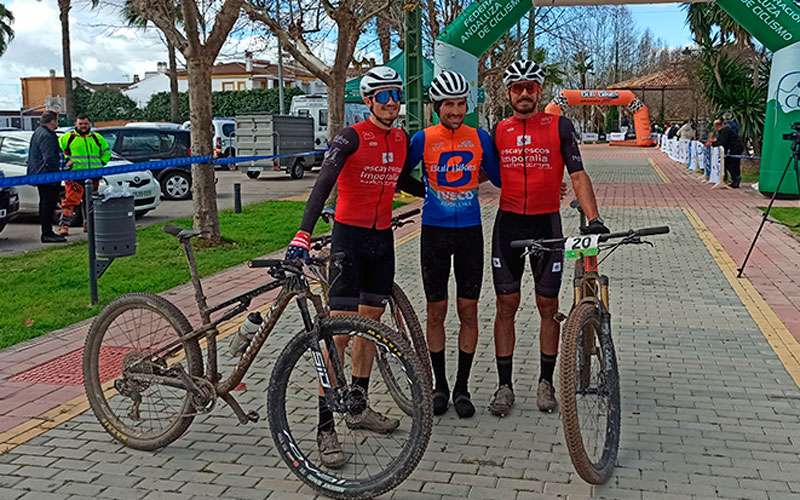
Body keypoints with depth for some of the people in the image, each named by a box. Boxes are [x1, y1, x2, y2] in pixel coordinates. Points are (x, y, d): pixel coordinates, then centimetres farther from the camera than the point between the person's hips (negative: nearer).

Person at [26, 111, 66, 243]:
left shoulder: (38, 132, 17)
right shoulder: (47, 136, -18)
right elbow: (49, 158, -23)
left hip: (39, 174, 11)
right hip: (47, 175, -11)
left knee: (45, 204, 16)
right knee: (49, 204, -7)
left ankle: (47, 232, 24)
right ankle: (47, 234, -6)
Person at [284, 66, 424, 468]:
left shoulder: (402, 140, 8)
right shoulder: (351, 137, -13)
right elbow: (323, 184, -25)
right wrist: (304, 233, -37)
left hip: (382, 239, 7)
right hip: (349, 237, -6)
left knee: (369, 324, 14)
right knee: (339, 331, -9)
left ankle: (358, 407, 28)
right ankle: (326, 428, -4)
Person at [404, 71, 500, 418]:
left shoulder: (479, 138, 1)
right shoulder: (423, 139, -3)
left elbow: (498, 177, 9)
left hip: (470, 232, 1)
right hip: (434, 232, -1)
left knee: (468, 312, 4)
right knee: (436, 312, 5)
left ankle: (462, 387, 16)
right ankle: (439, 386, 19)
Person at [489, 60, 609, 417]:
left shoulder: (559, 126, -2)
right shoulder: (499, 131, 6)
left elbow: (577, 175, -9)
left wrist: (593, 218, -20)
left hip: (547, 224, -1)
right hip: (508, 224, 2)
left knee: (548, 306, 6)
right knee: (506, 305, 3)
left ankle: (546, 382, 20)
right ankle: (504, 385, 12)